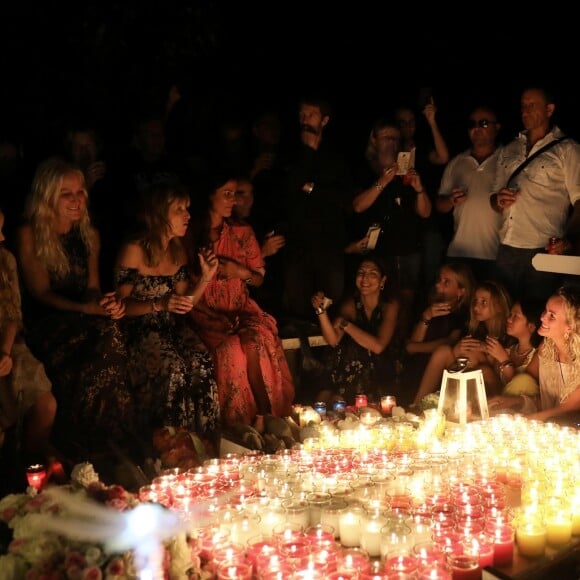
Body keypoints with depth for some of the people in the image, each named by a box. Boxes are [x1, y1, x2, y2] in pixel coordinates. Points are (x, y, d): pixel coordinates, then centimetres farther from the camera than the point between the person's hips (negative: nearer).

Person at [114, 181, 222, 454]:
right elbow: (122, 304, -8)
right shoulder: (134, 251, -9)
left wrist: (206, 277, 0)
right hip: (141, 333, -5)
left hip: (174, 330, 5)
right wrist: (159, 304, -23)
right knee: (173, 369, -33)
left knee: (203, 365, -26)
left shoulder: (179, 251, 11)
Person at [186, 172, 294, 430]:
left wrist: (241, 272, -7)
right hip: (207, 312, -2)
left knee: (257, 340, -33)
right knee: (231, 347, -33)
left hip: (241, 309, 2)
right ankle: (236, 423, -20)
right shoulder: (192, 233, 3)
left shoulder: (242, 232, 10)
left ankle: (262, 416, -24)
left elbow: (259, 279, 14)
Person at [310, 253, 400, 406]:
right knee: (322, 399, -22)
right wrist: (321, 310, -26)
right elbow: (333, 340, -12)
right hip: (350, 368, 3)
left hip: (378, 372, -3)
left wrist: (345, 323, -18)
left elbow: (378, 346, -22)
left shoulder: (390, 305, -10)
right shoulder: (350, 304, 0)